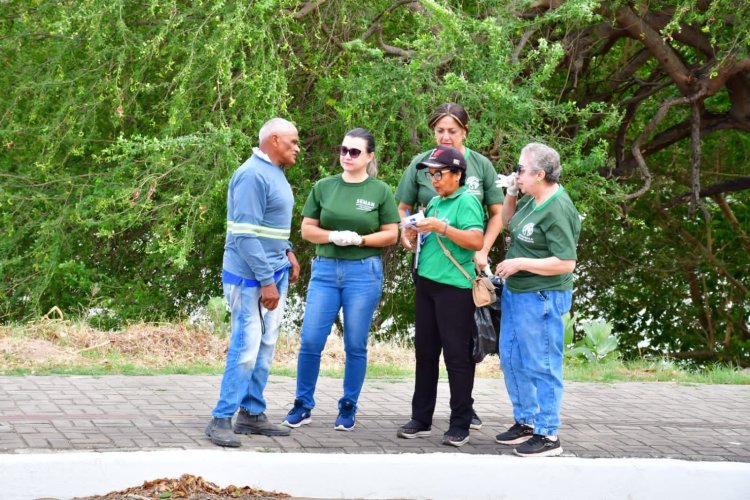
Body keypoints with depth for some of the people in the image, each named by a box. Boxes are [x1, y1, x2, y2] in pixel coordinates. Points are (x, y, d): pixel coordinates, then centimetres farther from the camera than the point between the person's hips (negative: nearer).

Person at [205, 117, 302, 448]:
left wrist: (287, 251, 10)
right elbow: (246, 233, -22)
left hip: (274, 274, 10)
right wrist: (266, 281, -22)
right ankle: (221, 420, -4)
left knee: (265, 347, 11)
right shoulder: (252, 175, -17)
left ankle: (252, 414, 18)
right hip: (251, 278, -10)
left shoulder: (275, 173, 13)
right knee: (246, 349, -10)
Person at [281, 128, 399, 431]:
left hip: (363, 272, -2)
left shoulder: (380, 191, 2)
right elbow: (307, 229, 7)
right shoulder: (324, 187, 7)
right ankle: (302, 406, 10)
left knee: (355, 345, 4)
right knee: (310, 341, -3)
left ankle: (348, 409, 15)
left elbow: (391, 235, 2)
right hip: (325, 270, 2)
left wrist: (359, 239, -13)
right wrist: (333, 236, -12)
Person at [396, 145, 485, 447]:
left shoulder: (466, 202, -9)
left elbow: (477, 241, -21)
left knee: (457, 356, -4)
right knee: (425, 353, 11)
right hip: (427, 283, 8)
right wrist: (416, 236, 3)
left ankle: (460, 426, 1)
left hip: (454, 287, -8)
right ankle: (421, 420, 19)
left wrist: (442, 228, -24)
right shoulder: (434, 203, 16)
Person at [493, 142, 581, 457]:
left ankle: (548, 435, 5)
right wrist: (511, 195, 4)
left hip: (541, 298, -10)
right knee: (511, 360, 18)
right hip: (516, 291, 10)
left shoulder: (557, 210, -22)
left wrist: (520, 263, -20)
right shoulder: (533, 198, 5)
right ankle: (526, 422, 31)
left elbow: (565, 263, -24)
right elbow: (508, 222, 23)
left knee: (541, 366, -2)